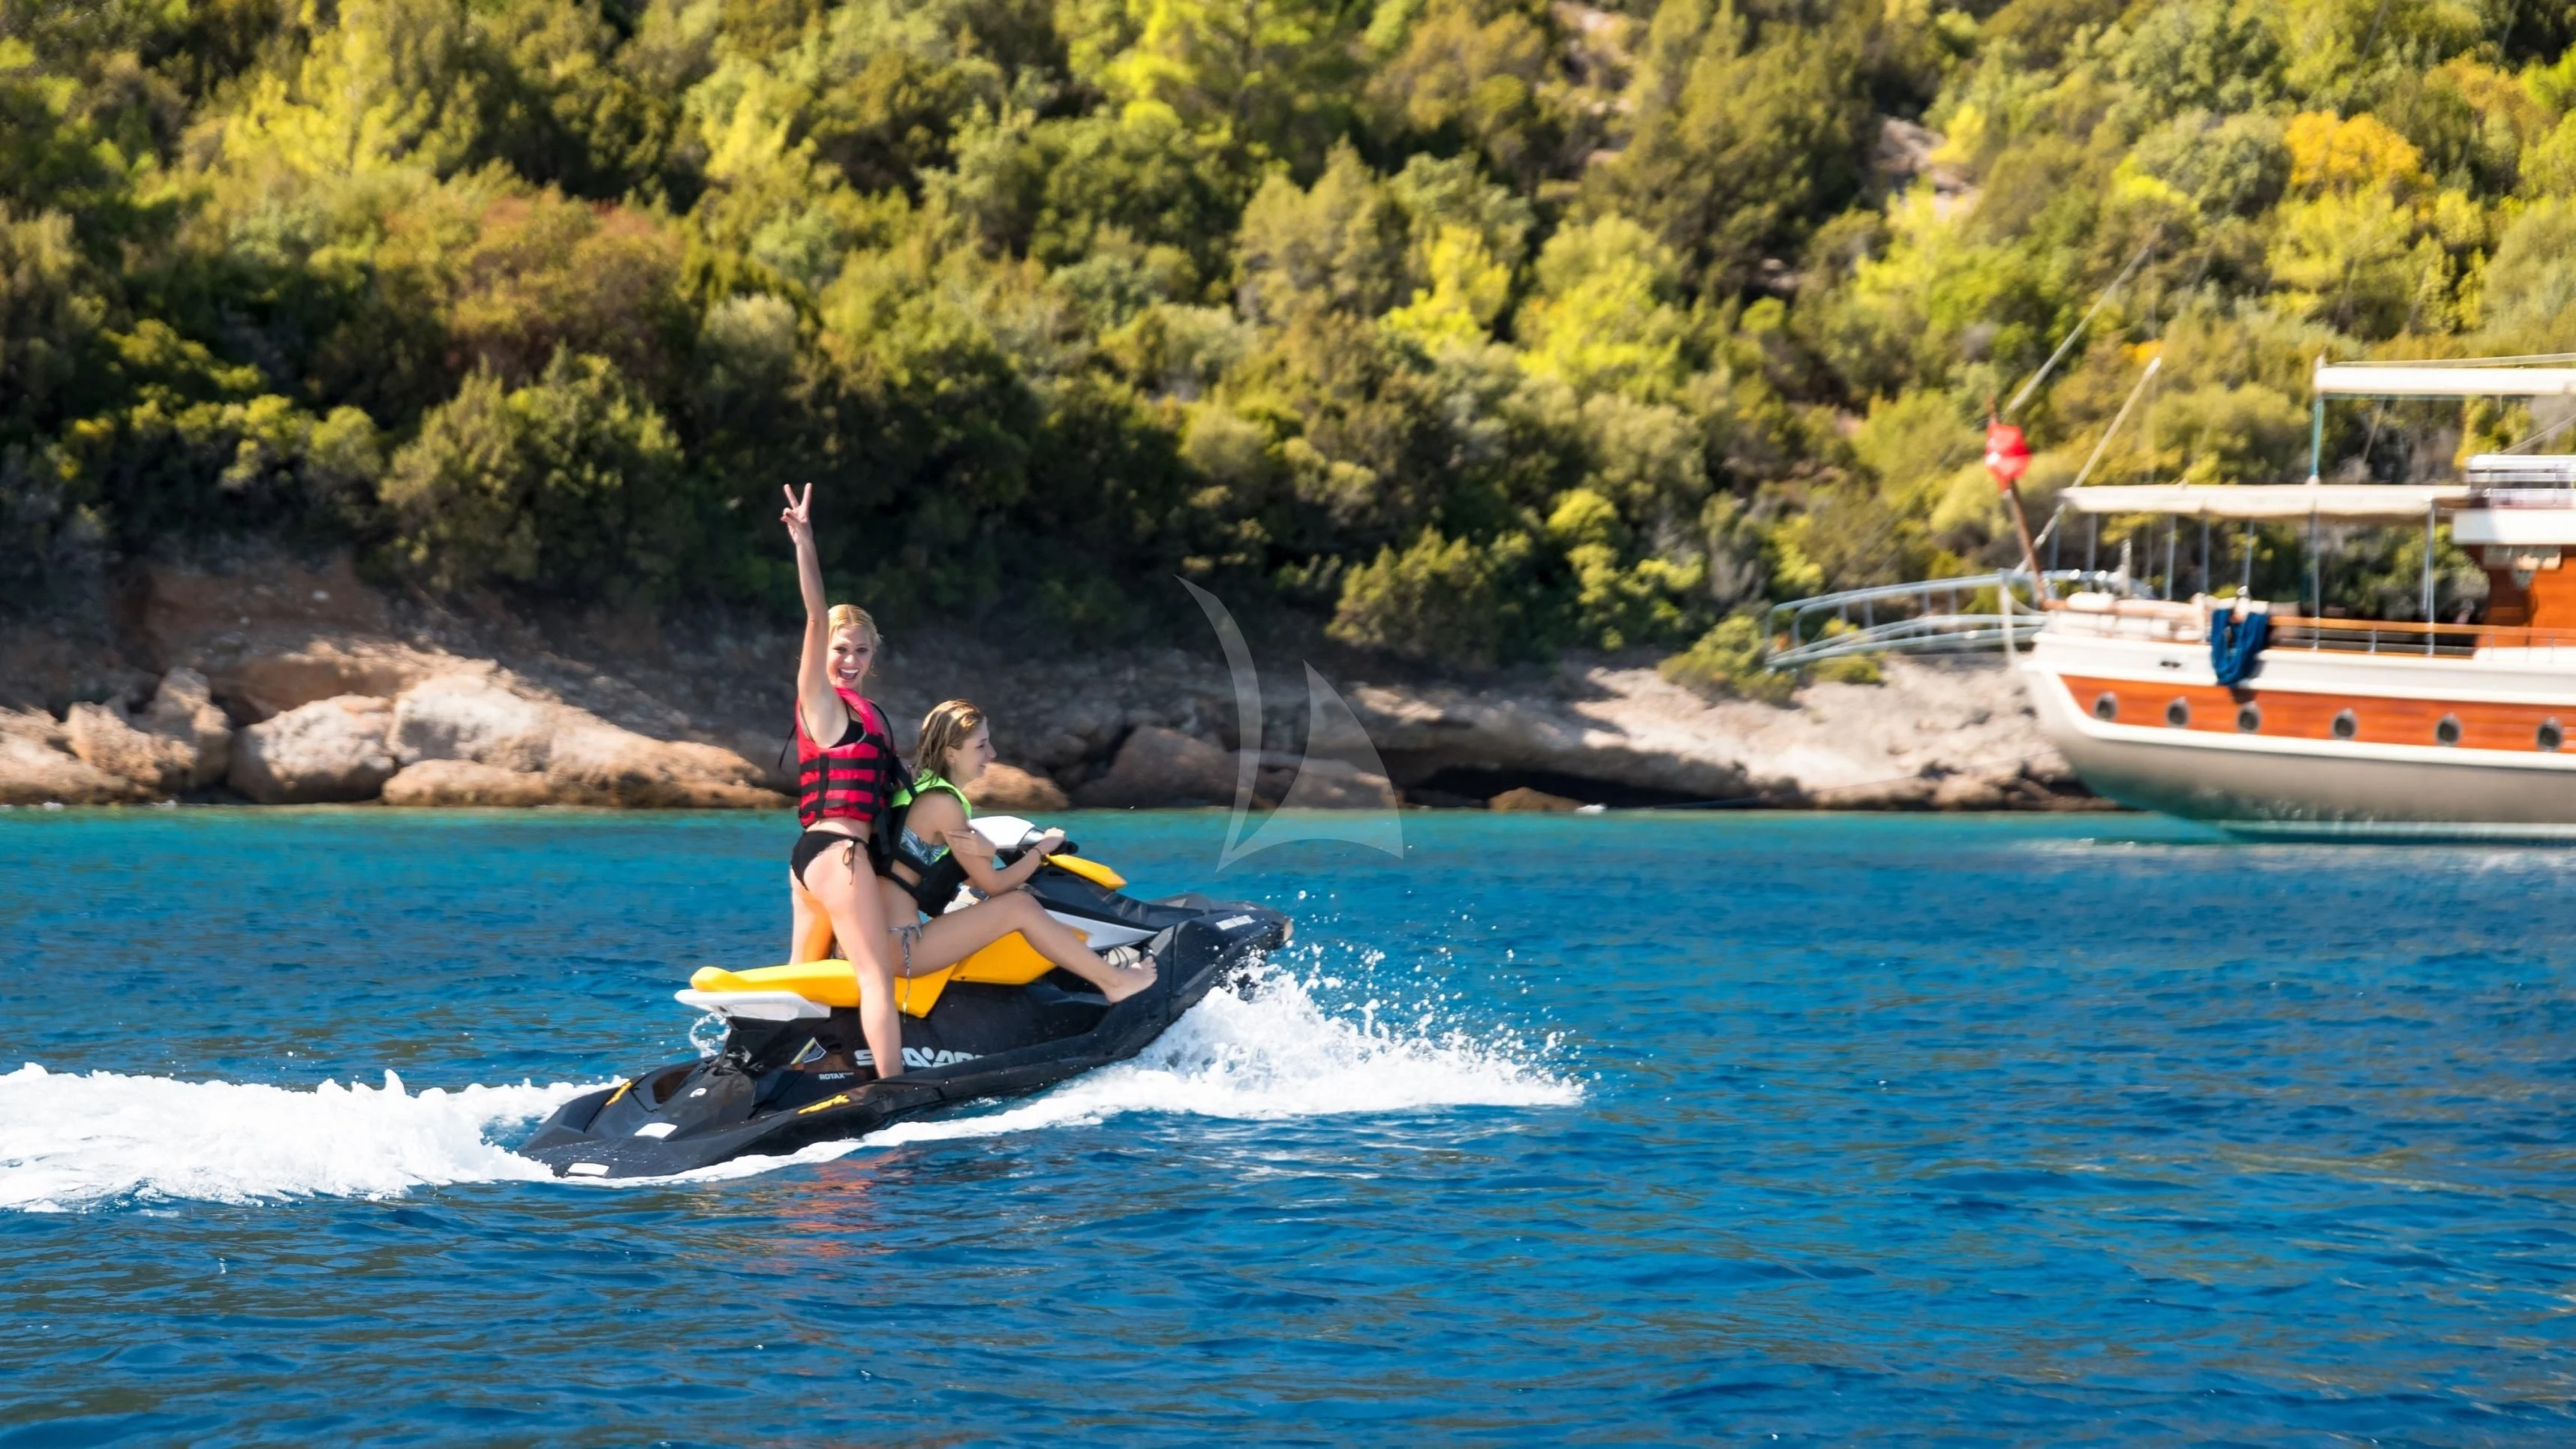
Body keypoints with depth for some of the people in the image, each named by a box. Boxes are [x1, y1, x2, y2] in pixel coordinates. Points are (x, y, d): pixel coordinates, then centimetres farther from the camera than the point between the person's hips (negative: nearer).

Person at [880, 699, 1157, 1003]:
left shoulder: (925, 789, 15)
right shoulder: (943, 804, -13)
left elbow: (972, 876, 13)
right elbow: (992, 884, -6)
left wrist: (985, 851, -11)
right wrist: (1043, 848, 9)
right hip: (898, 948, -10)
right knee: (1020, 905, -5)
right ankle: (1114, 982, 4)